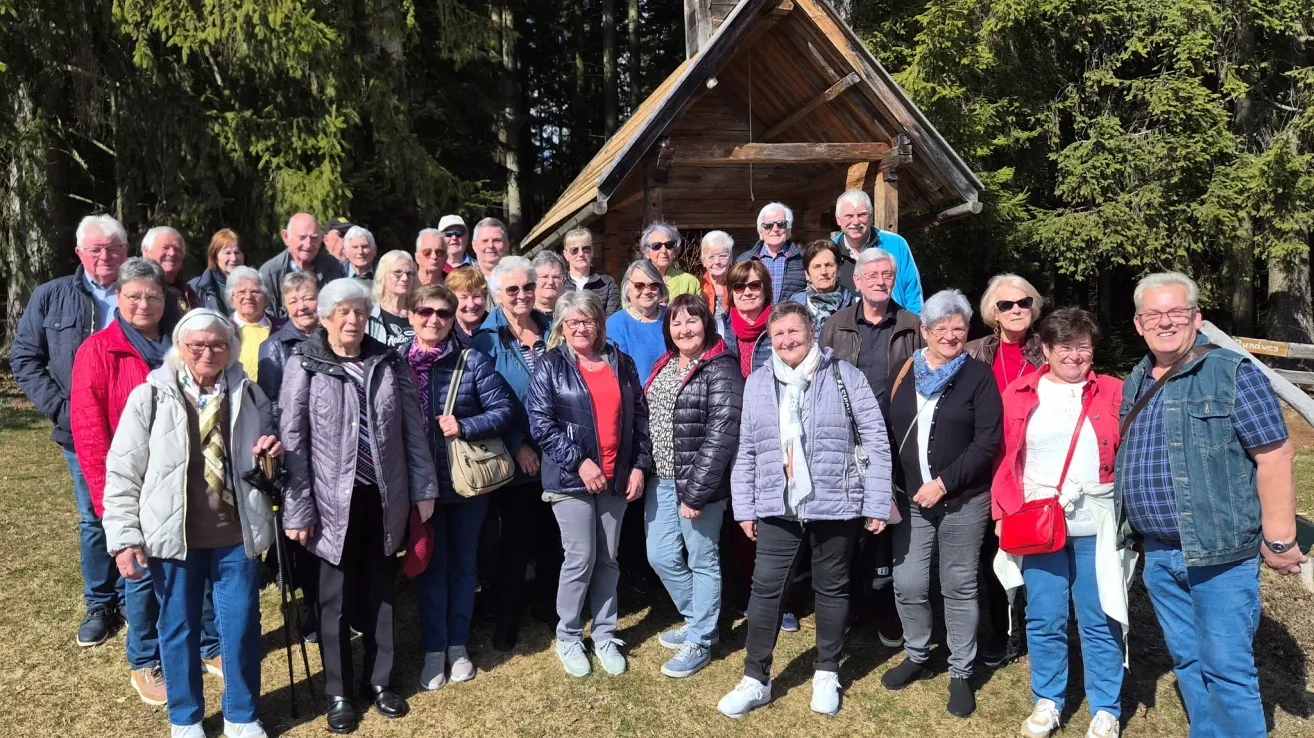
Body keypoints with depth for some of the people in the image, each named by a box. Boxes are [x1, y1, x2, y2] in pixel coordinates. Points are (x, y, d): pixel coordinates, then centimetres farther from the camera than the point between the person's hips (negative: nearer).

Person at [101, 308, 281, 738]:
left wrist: (271, 455, -6)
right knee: (178, 628, 12)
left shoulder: (249, 395, 4)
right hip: (172, 534, -1)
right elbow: (122, 473, -3)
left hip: (236, 532, 2)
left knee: (242, 627, 8)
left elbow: (264, 459, 18)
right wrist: (124, 538, -8)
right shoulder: (149, 397, -4)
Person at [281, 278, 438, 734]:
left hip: (383, 496, 3)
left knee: (380, 591, 15)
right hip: (334, 500, -3)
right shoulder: (304, 368, -6)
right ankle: (339, 693, 25)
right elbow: (292, 443, -7)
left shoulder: (390, 364, 4)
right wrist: (297, 510, -10)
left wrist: (423, 488, 5)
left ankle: (380, 679, 32)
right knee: (336, 598, 9)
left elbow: (413, 429, 7)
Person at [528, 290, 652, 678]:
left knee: (608, 559, 10)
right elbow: (541, 424, -10)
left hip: (616, 477, 4)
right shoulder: (550, 366, -3)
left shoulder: (621, 363, 8)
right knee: (581, 559, -2)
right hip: (571, 478, -3)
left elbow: (639, 417, 10)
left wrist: (640, 466, 1)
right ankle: (568, 639, 16)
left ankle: (605, 635, 24)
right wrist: (579, 462, -16)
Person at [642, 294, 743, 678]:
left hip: (697, 479, -8)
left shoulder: (720, 368, -13)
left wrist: (696, 491, -21)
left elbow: (721, 432, -19)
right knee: (661, 556, 13)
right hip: (660, 478, 8)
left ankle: (699, 642, 22)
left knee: (701, 560, 6)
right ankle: (698, 620, 34)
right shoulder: (665, 365, 11)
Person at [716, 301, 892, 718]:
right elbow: (746, 450, 9)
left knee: (832, 589, 12)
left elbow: (875, 441, -4)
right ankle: (755, 679, 15)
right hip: (777, 508, 2)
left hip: (834, 506, -2)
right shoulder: (757, 382, 6)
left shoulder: (845, 376, -3)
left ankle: (827, 673, 29)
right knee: (765, 588, 2)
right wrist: (744, 507, 7)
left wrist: (877, 504, -7)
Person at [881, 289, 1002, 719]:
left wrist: (944, 483, -16)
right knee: (908, 584, 6)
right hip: (910, 498, 3)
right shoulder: (902, 373, 7)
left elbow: (987, 442, -11)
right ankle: (917, 657, 29)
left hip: (963, 501, -3)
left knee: (960, 587, 7)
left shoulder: (978, 376, -5)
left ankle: (960, 674, 21)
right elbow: (886, 433, 9)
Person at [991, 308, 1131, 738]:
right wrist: (1004, 512, 1)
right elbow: (1007, 459, 7)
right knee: (1043, 619, 10)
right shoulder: (1020, 394, 4)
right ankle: (1047, 700, 26)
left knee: (1099, 621, 7)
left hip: (1097, 527, -1)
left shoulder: (1113, 393, 2)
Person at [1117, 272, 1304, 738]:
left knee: (1226, 667, -1)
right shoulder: (1135, 384, 10)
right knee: (1187, 661, 16)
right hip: (1157, 555, 6)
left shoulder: (1233, 374, -10)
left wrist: (1278, 541, -14)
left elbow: (1275, 456, -13)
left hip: (1220, 554, -6)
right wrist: (1136, 531, 16)